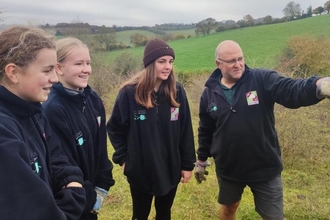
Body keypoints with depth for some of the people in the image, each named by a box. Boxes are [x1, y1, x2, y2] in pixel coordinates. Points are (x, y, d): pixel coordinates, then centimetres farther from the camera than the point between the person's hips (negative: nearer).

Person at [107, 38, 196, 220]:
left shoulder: (177, 92, -7)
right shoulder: (130, 92, -15)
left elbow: (186, 130, -2)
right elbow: (115, 128, -3)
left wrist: (188, 164, 0)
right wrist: (122, 158, -4)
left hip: (171, 170, 2)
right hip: (140, 171, -2)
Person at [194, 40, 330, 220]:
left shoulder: (262, 80, -13)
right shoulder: (209, 93, -4)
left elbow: (293, 90, -32)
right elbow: (205, 131, 7)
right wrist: (201, 160, 14)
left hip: (265, 169, -2)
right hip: (228, 169, 2)